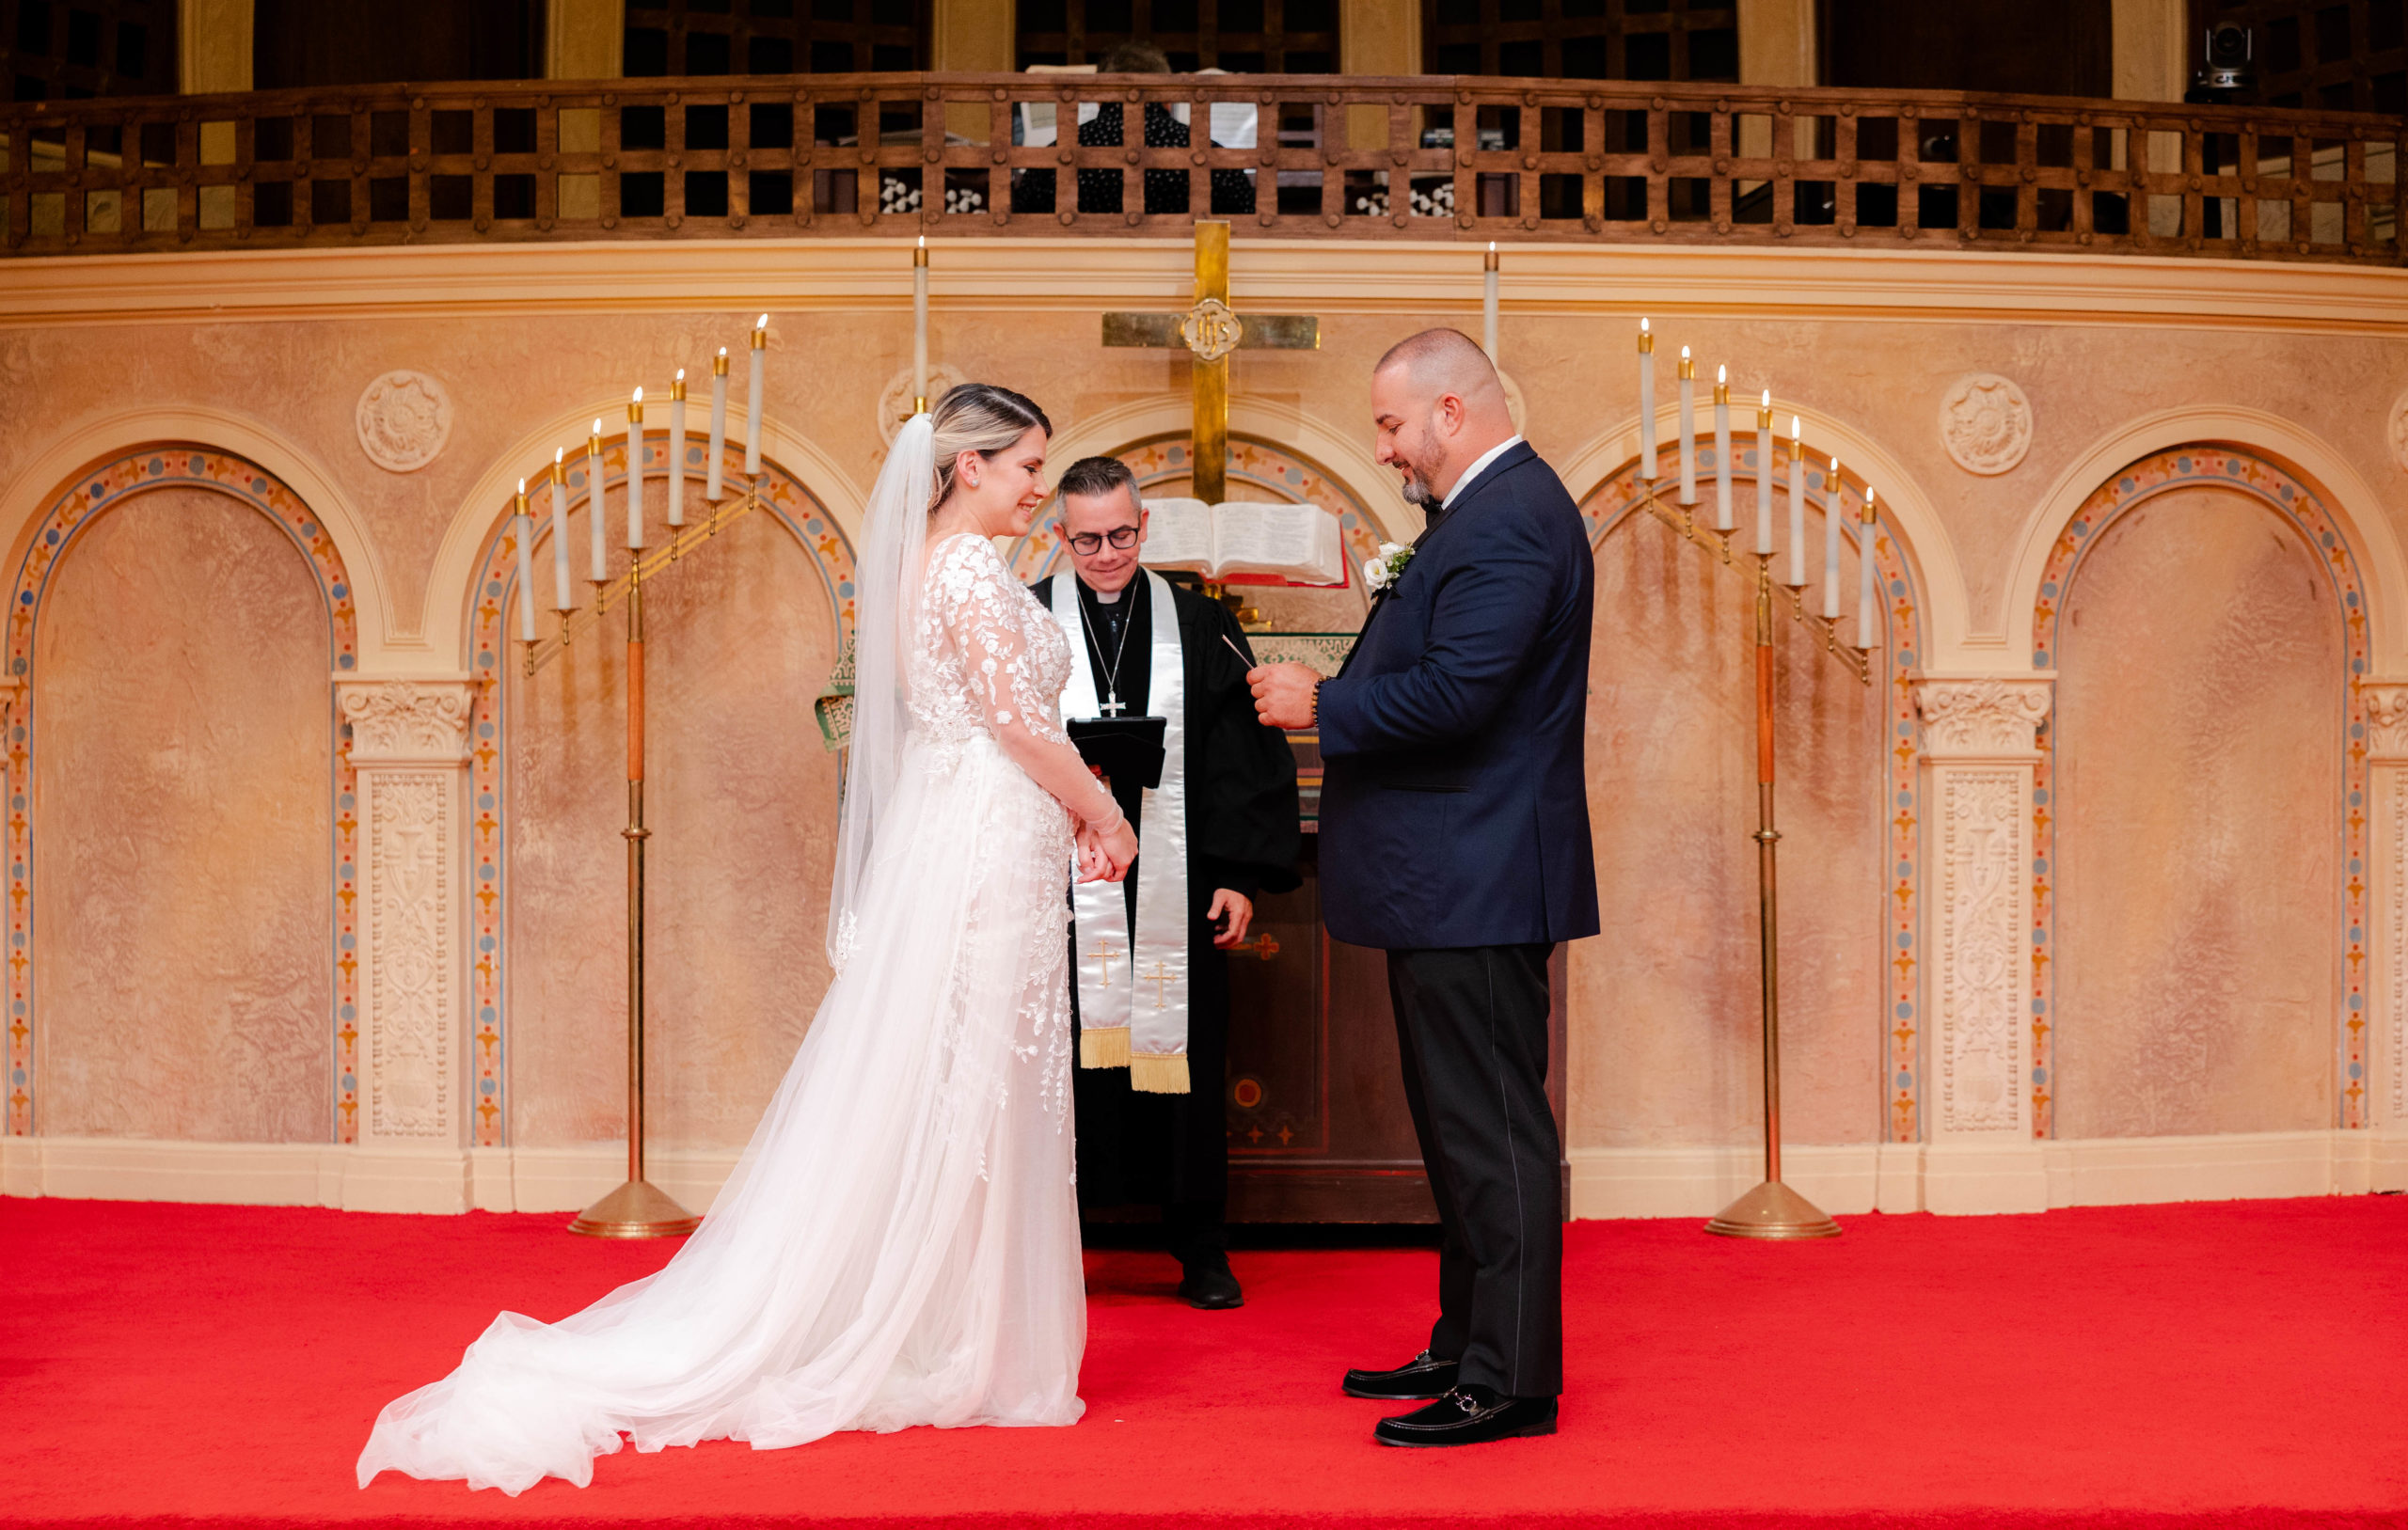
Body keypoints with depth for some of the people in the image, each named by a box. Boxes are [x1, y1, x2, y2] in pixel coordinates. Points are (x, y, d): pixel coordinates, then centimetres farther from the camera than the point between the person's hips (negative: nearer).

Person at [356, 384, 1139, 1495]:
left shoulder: (925, 564, 14)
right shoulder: (974, 569, -15)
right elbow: (1021, 723, -17)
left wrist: (1070, 811, 12)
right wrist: (1103, 814, -4)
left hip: (946, 842, 9)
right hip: (987, 851, -9)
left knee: (916, 1106, 11)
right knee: (961, 1102, -3)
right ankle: (948, 1353, 5)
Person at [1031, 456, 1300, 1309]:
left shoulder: (1202, 630, 8)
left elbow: (1249, 764, 6)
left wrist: (1242, 877, -1)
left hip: (1174, 891, 1)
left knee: (1183, 1058, 6)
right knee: (1064, 1061, 0)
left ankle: (1200, 1253, 16)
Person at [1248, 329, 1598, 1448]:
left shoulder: (1509, 520, -17)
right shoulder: (1492, 510, 17)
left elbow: (1455, 693, -25)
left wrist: (1322, 706, -14)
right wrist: (1335, 699, 9)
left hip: (1477, 884, -11)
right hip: (1455, 881, 11)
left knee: (1491, 1128, -5)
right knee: (1460, 1123, 17)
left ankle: (1510, 1381, 3)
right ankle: (1468, 1346, 27)